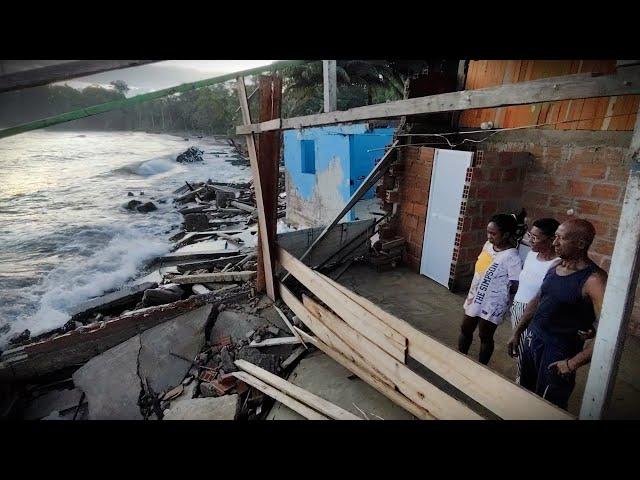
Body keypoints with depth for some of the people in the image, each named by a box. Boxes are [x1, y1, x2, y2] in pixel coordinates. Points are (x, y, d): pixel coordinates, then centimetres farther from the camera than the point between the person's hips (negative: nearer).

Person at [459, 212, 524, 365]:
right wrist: (472, 293, 11)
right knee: (465, 329, 18)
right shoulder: (488, 245, 0)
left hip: (492, 304, -7)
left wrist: (499, 293, -8)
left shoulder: (512, 257, -23)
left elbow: (516, 286, -21)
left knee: (485, 336, 10)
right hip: (475, 298, 7)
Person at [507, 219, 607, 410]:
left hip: (558, 352, -7)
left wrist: (573, 363, -22)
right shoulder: (555, 268, 3)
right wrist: (517, 333, 16)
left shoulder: (593, 280, -21)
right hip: (532, 339, 7)